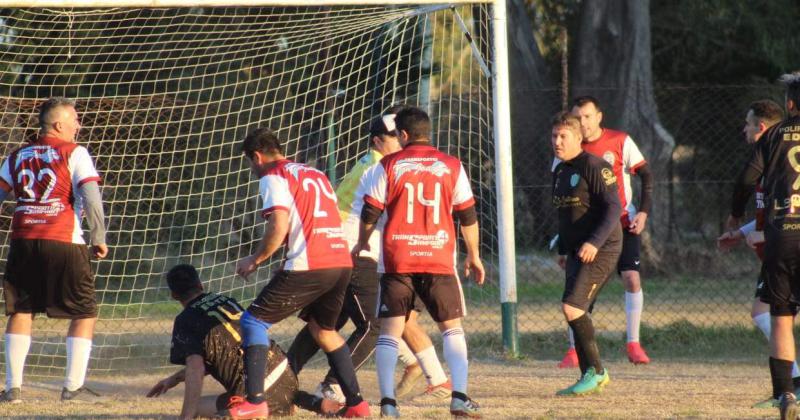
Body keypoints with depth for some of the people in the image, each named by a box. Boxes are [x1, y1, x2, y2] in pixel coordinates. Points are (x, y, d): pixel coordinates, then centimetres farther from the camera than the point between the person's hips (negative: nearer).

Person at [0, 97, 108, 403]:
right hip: (63, 242, -4)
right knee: (84, 313, 7)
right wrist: (99, 238, -3)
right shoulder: (74, 154, -1)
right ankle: (73, 386, 1)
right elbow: (91, 197, -11)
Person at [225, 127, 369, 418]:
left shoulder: (273, 177, 0)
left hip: (308, 267, -8)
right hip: (341, 263, 8)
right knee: (324, 329, 25)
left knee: (254, 321, 1)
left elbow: (278, 228, -12)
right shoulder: (316, 175, 25)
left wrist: (255, 260, 1)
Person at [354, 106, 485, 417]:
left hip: (397, 260, -1)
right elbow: (468, 216, 6)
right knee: (452, 327, 8)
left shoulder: (388, 166, 1)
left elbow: (370, 213, 2)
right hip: (439, 259, 1)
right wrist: (474, 255, 18)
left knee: (390, 329, 4)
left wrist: (362, 244, 21)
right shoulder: (451, 166, 5)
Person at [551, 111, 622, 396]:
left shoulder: (594, 167, -13)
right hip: (577, 252, 9)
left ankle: (595, 371, -8)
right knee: (575, 312, 7)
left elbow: (613, 208, -18)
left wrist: (595, 242, -26)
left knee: (572, 306, -18)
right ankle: (590, 376, 16)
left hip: (600, 251, -9)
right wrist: (563, 250, 24)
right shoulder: (560, 171, 15)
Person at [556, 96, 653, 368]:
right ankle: (574, 349, 0)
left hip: (623, 223, -1)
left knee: (632, 278, -11)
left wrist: (644, 212, -9)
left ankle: (633, 344, 1)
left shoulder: (620, 141, -7)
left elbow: (646, 175, 0)